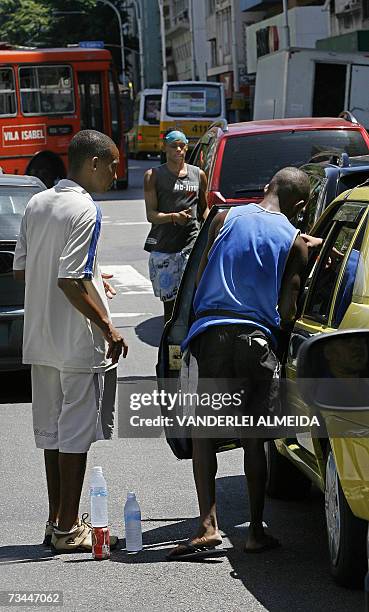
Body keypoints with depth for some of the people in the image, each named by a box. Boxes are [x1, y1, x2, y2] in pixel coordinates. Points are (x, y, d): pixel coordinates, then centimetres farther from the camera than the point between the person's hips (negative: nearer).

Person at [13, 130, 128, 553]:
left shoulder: (37, 204, 8)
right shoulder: (85, 210, -16)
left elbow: (21, 269, 12)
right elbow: (69, 281, -23)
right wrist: (106, 326, -16)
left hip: (41, 339, 8)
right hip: (79, 343, -8)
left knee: (52, 429, 14)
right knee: (76, 432, -1)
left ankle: (56, 521, 21)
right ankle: (68, 529, 4)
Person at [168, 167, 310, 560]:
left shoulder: (225, 218, 6)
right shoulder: (294, 241, 4)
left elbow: (201, 279, 10)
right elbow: (286, 313, 2)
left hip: (211, 332, 0)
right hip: (258, 339, 0)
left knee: (203, 432, 4)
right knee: (254, 439, 8)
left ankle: (208, 525, -8)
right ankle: (256, 531, 11)